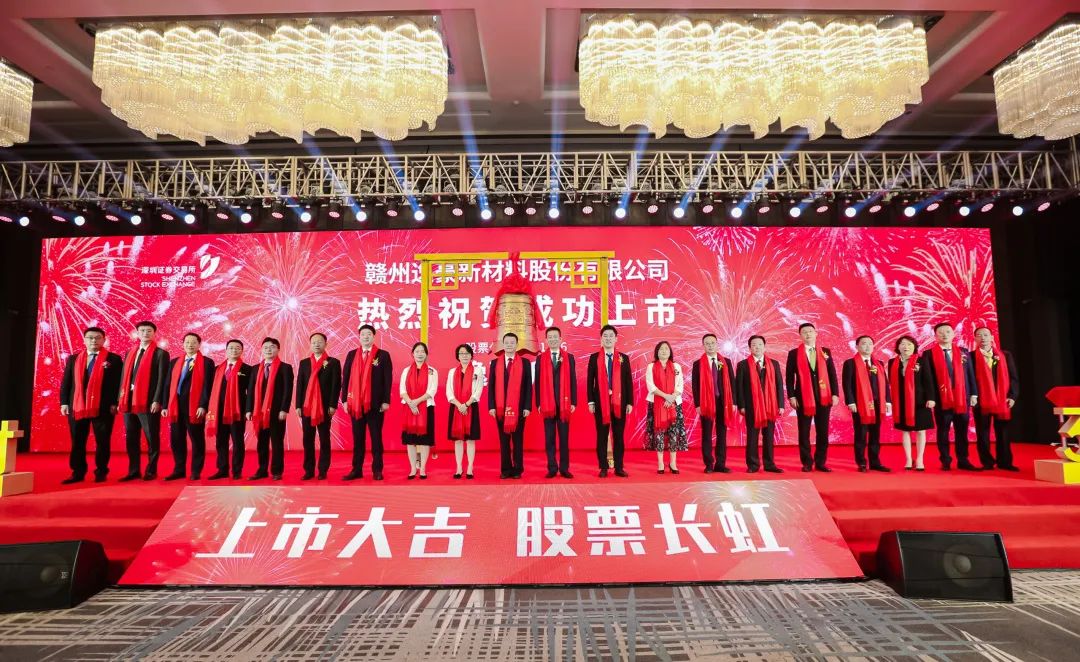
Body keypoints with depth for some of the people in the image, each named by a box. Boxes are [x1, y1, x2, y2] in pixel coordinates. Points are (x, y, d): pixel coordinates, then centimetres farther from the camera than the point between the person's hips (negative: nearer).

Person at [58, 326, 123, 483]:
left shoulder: (113, 359, 1)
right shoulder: (73, 359, 14)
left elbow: (118, 383, -3)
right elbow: (65, 382, 12)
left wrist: (114, 403, -10)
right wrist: (64, 402, 3)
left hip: (103, 407, -4)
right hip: (76, 406, 4)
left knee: (102, 442, 2)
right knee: (77, 442, 7)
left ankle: (101, 472, 12)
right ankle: (78, 473, 16)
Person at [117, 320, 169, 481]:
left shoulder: (161, 353, -2)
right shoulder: (130, 352, 16)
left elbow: (162, 379, -9)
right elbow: (124, 376, 15)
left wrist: (157, 401, -16)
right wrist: (121, 399, 7)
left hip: (149, 402, -6)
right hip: (129, 401, 6)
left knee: (151, 438, 1)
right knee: (131, 438, 10)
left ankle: (151, 471, 10)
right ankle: (134, 471, 19)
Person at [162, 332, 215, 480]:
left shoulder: (207, 362, 1)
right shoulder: (174, 362, 16)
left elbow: (207, 386, -6)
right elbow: (169, 384, 14)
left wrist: (203, 406, -15)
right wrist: (165, 405, 6)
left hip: (195, 407, -5)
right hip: (176, 406, 5)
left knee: (197, 440, 1)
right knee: (176, 440, 9)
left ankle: (196, 471, 9)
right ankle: (179, 470, 20)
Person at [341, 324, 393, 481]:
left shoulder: (383, 355, 0)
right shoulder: (351, 355, 9)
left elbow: (388, 380, -4)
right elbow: (345, 378, 8)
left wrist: (386, 401, -9)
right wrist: (345, 399, 1)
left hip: (375, 403, -3)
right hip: (355, 403, 3)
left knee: (376, 437, 5)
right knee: (357, 437, 9)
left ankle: (377, 470, 12)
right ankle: (357, 469, 16)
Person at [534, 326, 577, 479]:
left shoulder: (569, 357, 6)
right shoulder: (540, 359, 5)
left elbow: (573, 381, 4)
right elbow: (537, 382, 3)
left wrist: (573, 402, -2)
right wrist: (538, 403, -3)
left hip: (564, 403, 0)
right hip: (547, 404, 0)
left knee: (564, 438, 5)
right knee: (549, 438, 5)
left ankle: (564, 468, 12)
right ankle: (552, 468, 13)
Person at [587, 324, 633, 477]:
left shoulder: (623, 358, 7)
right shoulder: (594, 357, 4)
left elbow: (629, 381, 5)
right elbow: (590, 381, 2)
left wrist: (630, 402, -1)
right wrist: (591, 402, -5)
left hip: (619, 402, 1)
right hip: (600, 402, -1)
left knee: (618, 436, 6)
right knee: (602, 436, 4)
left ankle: (619, 467, 14)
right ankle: (603, 468, 11)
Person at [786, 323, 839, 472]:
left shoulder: (826, 352, 9)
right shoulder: (794, 353, 3)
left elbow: (832, 374, 7)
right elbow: (790, 377, 0)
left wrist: (835, 394, -2)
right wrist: (791, 396, -9)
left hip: (824, 397, 2)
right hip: (803, 398, -2)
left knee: (823, 432, 5)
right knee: (804, 432, 2)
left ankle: (820, 462, 14)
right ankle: (807, 463, 11)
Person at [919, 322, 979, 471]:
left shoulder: (963, 352, 10)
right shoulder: (928, 354, 1)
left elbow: (970, 374, 9)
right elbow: (928, 378, -3)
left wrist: (973, 394, 3)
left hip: (962, 398, 3)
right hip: (942, 398, -3)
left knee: (962, 430, 7)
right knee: (943, 431, 4)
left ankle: (963, 460, 16)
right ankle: (945, 461, 11)